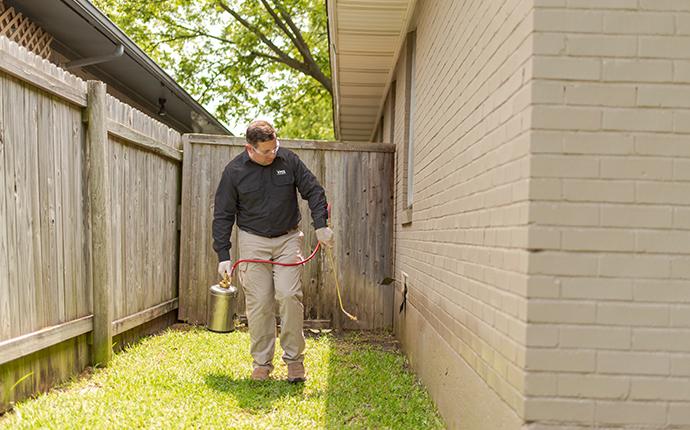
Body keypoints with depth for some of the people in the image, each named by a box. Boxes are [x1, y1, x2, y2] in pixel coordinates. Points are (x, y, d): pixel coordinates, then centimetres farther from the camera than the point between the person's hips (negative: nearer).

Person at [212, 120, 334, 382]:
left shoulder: (289, 160, -3)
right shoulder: (234, 171, -6)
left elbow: (313, 191, 5)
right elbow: (223, 215, -1)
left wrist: (321, 225, -8)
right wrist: (223, 256, -5)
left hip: (288, 238, 1)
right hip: (253, 241, 0)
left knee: (289, 296, -10)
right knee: (259, 302, -1)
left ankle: (294, 358, 6)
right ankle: (262, 363, 14)